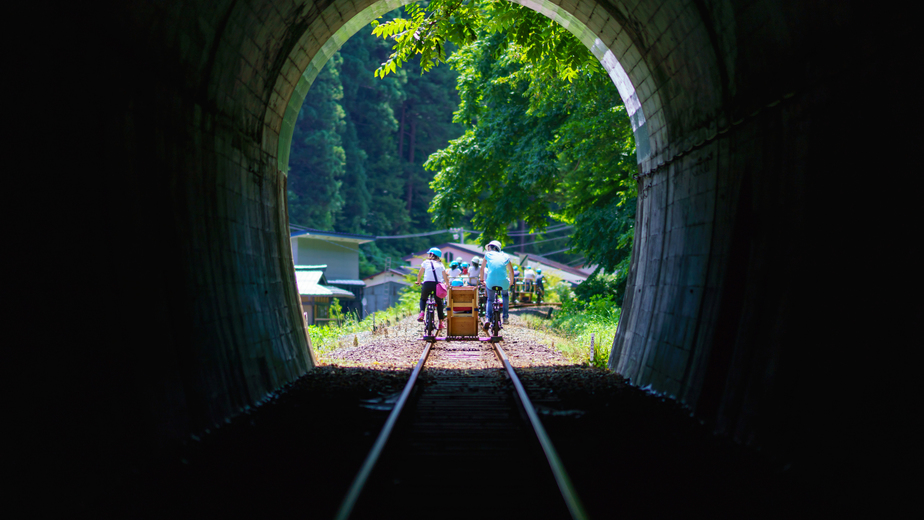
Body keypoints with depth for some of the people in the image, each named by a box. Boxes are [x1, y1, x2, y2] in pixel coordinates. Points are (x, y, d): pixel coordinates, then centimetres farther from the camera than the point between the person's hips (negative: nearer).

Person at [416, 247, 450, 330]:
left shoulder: (426, 262, 12)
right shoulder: (440, 264, 18)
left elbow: (419, 274, 18)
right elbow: (445, 277, 19)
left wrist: (419, 282, 37)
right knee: (439, 302, 20)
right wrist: (448, 285, 36)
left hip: (427, 284, -1)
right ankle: (441, 323, 15)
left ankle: (422, 313, -3)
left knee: (423, 299, 25)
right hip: (437, 285, 1)